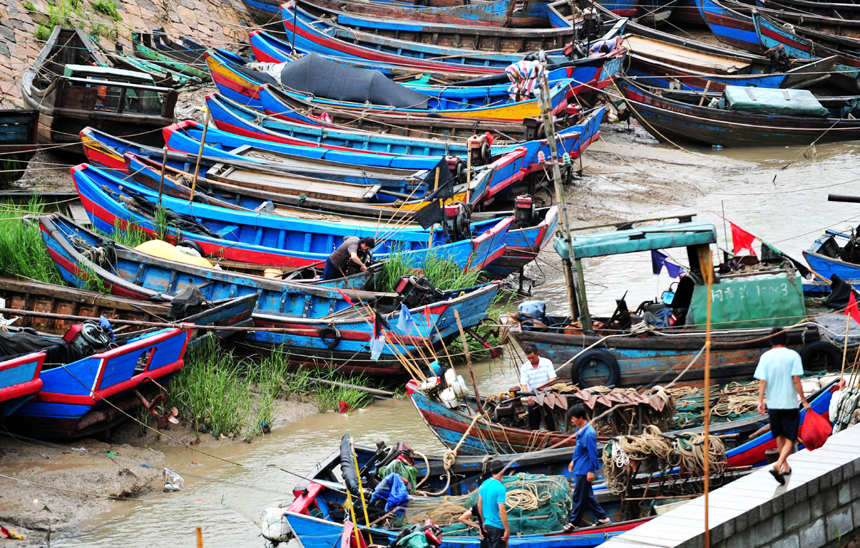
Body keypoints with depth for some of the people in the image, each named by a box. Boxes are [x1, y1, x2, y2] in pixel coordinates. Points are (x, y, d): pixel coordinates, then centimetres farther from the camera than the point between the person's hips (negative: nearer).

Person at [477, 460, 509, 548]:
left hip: (487, 525, 7)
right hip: (497, 527, -7)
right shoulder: (500, 488, -19)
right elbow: (501, 511, -22)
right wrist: (507, 529, -17)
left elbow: (479, 505, 12)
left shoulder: (484, 484, 4)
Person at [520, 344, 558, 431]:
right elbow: (523, 384, -10)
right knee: (534, 425, 7)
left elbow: (553, 379, -11)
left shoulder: (547, 363, -4)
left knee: (550, 424, 4)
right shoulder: (525, 367, -2)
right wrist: (528, 396, -29)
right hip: (533, 400, 1)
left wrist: (542, 386, -30)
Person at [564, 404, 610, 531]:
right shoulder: (579, 429, 5)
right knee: (587, 495, 16)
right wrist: (573, 461, 25)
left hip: (584, 470, -10)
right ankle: (603, 517, 24)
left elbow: (593, 453, -20)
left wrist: (591, 471, -18)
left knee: (579, 496, 2)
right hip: (579, 468, 10)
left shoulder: (589, 433, -23)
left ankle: (573, 522, 12)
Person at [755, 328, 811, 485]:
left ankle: (785, 466, 31)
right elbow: (796, 380, -10)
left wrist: (760, 401, -3)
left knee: (780, 436, 20)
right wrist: (804, 400, -5)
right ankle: (778, 465, -21)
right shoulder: (793, 355, -6)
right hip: (790, 403, -3)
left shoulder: (765, 357, 1)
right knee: (790, 438, 0)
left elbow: (762, 381, -5)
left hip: (773, 403, 3)